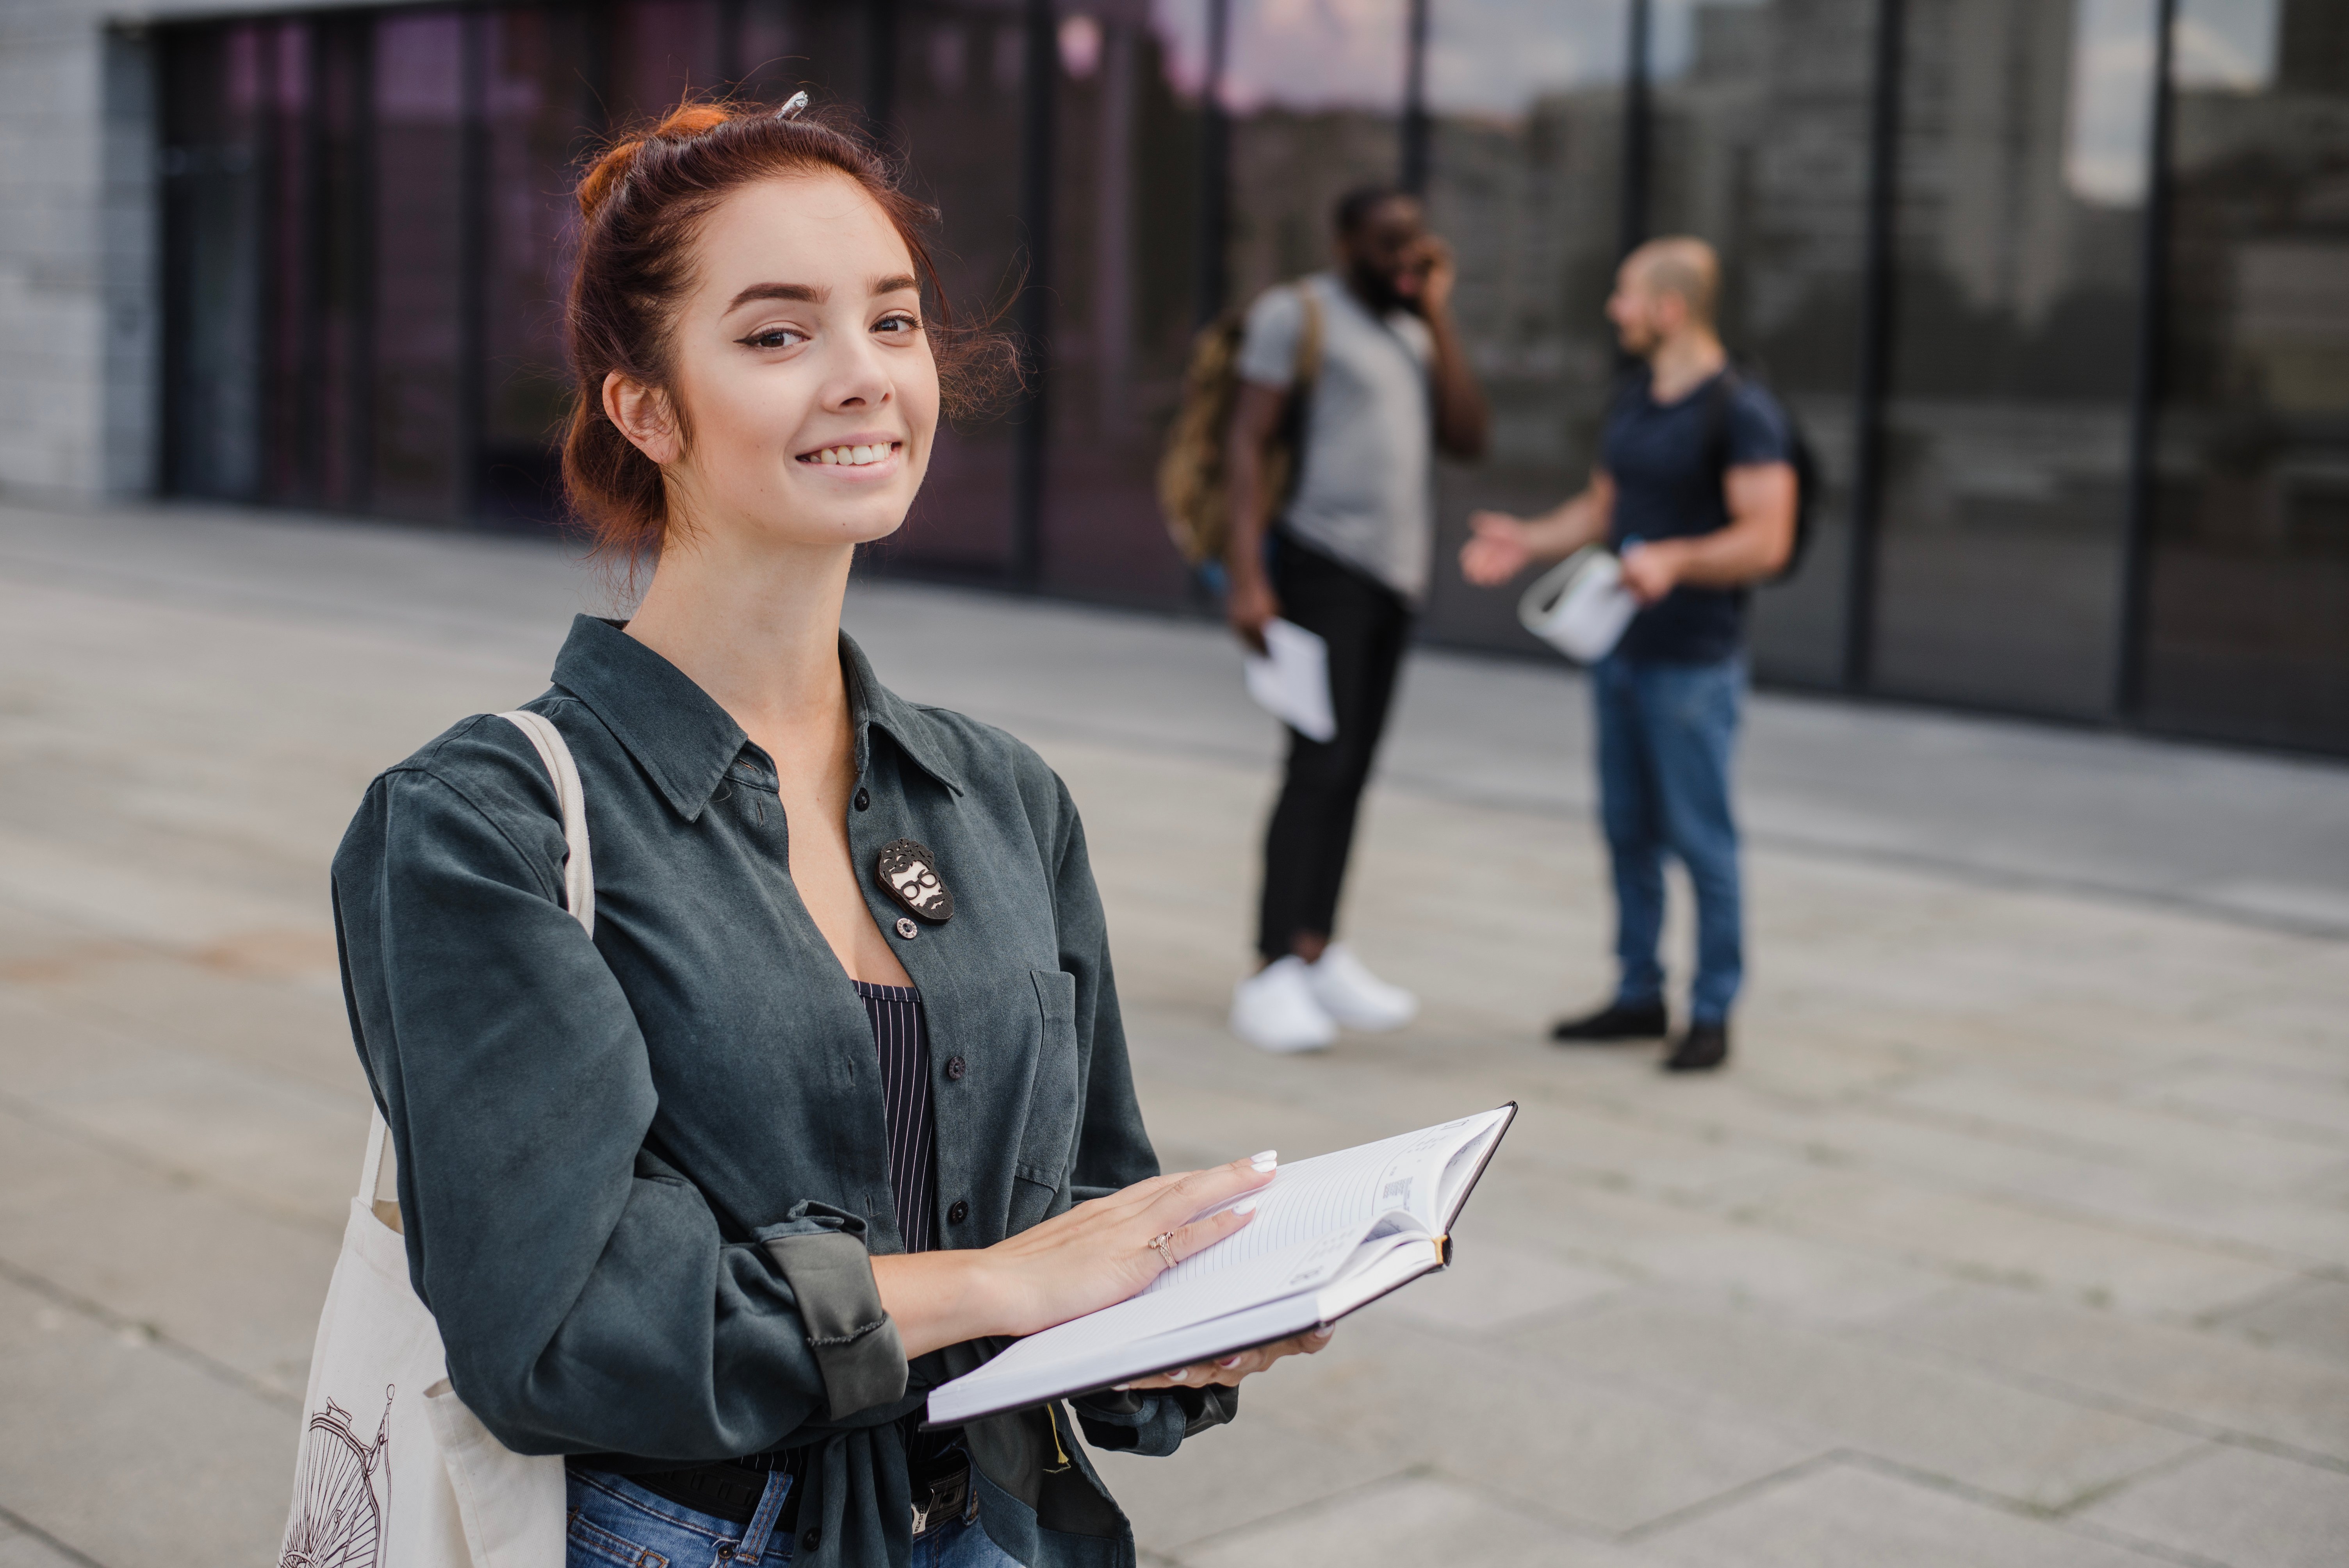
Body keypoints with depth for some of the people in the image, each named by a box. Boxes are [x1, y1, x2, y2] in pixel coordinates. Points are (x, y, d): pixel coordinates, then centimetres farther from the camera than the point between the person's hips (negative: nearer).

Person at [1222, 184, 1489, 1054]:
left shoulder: (1413, 333, 19)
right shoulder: (1298, 312, -3)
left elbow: (1467, 437, 6)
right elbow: (1246, 441, -10)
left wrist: (1438, 314, 2)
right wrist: (1246, 573, -20)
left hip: (1395, 576, 7)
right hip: (1323, 565, -7)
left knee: (1352, 770, 8)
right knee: (1320, 764, -14)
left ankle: (1318, 951, 14)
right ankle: (1271, 975, -12)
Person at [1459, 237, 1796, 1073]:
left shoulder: (1741, 413, -12)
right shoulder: (1633, 403, 13)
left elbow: (1766, 540, -18)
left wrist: (1673, 561, -31)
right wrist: (1528, 540, 7)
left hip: (1694, 662, -8)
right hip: (1621, 651, 8)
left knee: (1699, 838, -2)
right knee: (1627, 829, 12)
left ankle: (1712, 1013, 7)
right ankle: (1640, 994, 23)